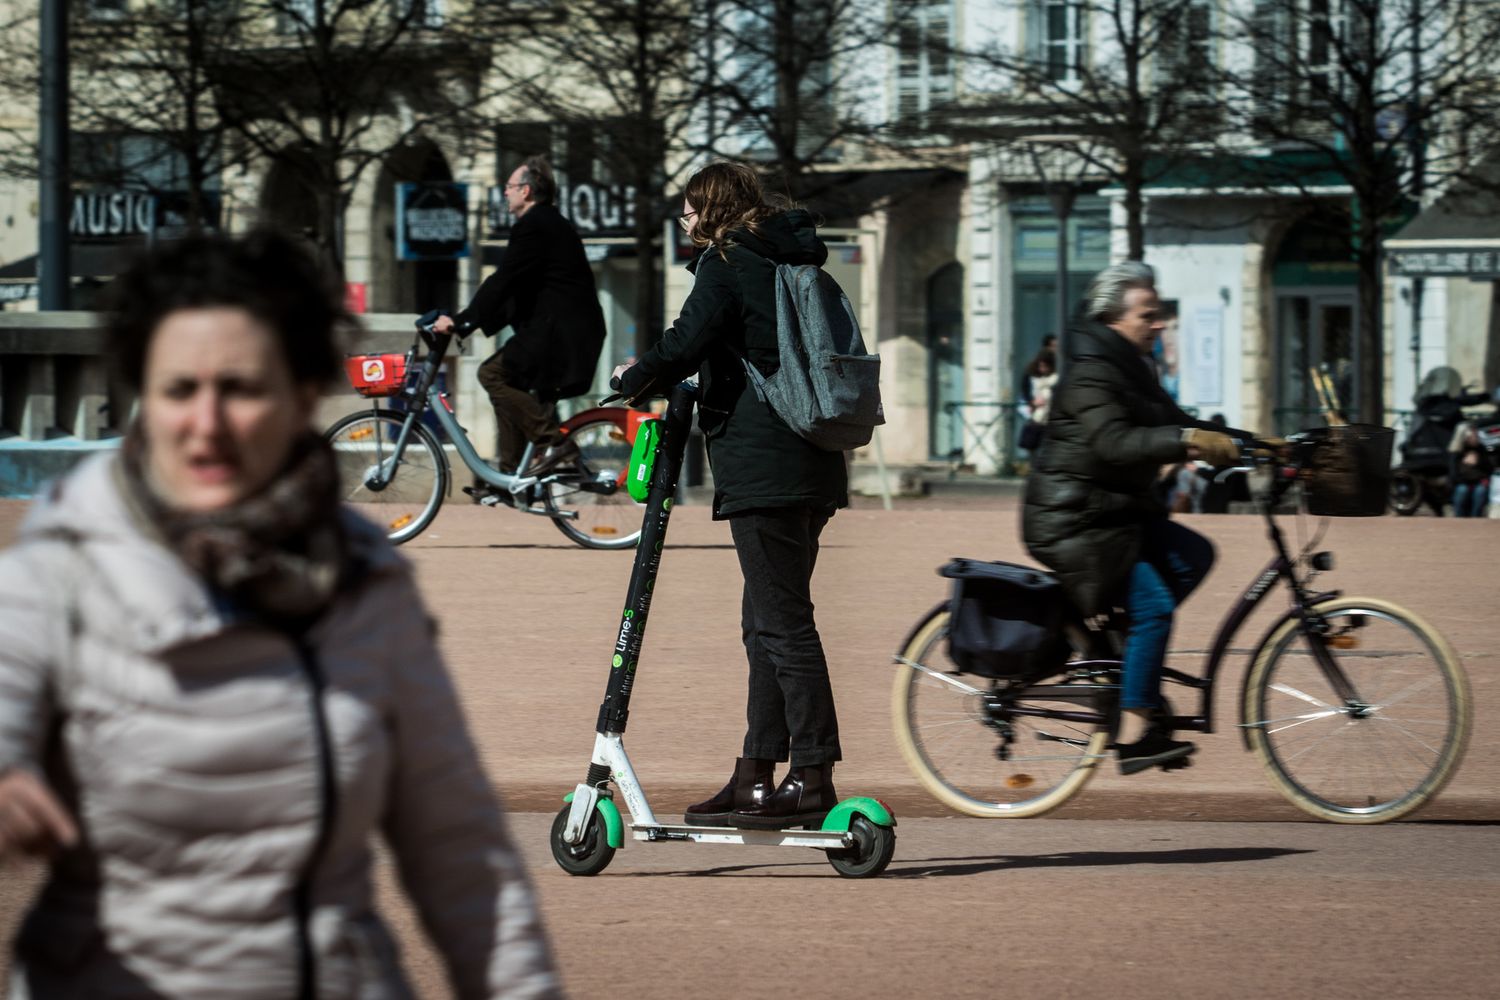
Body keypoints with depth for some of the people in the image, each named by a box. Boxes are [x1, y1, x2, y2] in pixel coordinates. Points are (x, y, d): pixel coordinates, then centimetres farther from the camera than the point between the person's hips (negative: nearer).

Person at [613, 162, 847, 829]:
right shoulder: (794, 262, 19)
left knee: (782, 623, -8)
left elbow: (689, 342, -16)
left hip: (762, 465, -9)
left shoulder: (725, 261, -5)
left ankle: (813, 778, -9)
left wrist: (636, 376, 2)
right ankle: (756, 777, 15)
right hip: (812, 467, 9)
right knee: (768, 622, 12)